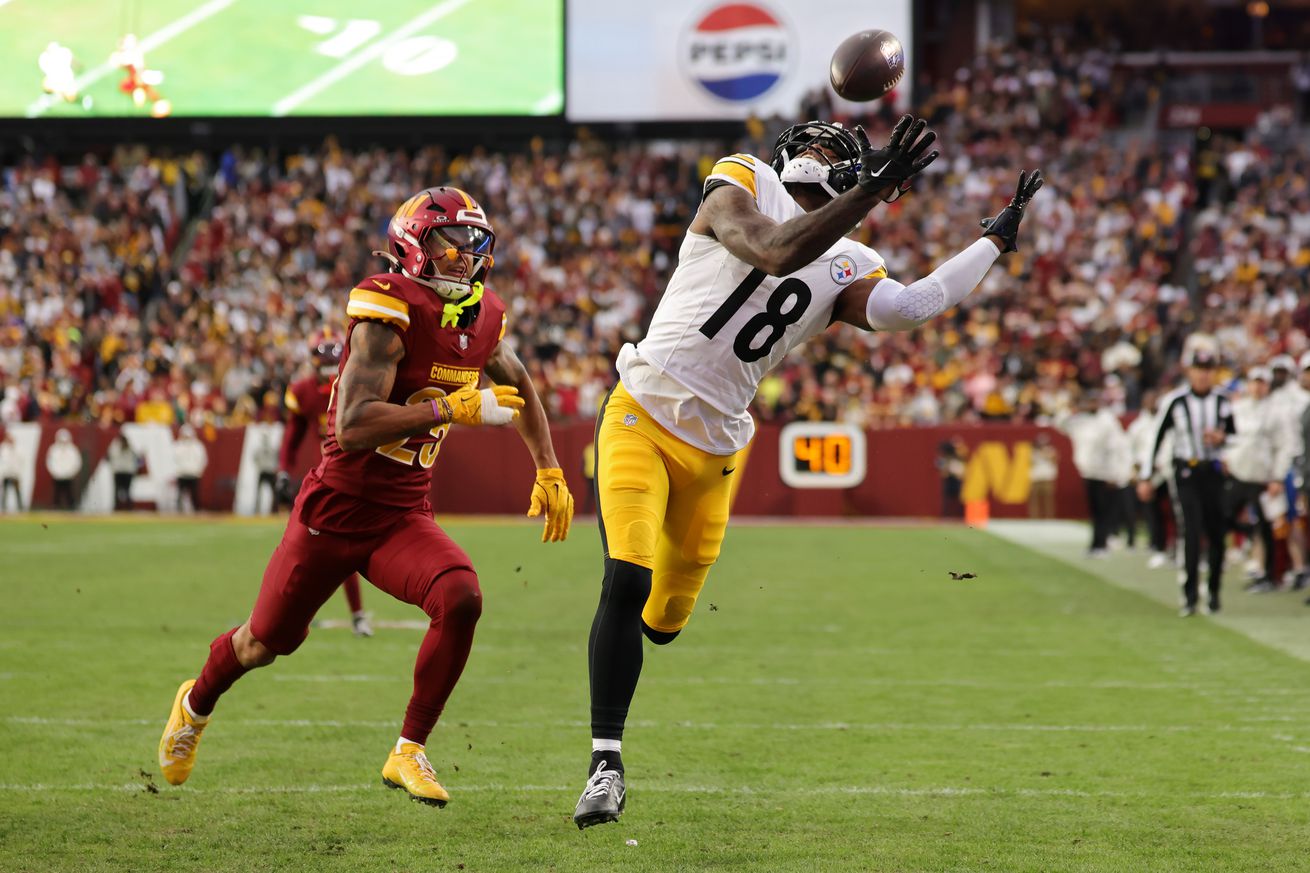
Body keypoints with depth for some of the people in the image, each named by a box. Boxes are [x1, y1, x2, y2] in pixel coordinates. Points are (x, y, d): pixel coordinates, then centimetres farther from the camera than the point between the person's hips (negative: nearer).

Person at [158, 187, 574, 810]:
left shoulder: (481, 319, 0)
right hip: (337, 508, -5)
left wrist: (549, 472, 18)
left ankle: (409, 752, -11)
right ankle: (196, 705, 45)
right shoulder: (389, 310, -22)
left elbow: (518, 386, 24)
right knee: (268, 641, 12)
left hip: (403, 518, 5)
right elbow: (354, 426, -32)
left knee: (461, 599, -24)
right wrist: (453, 409, -33)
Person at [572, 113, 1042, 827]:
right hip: (641, 419, -5)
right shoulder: (741, 186, -5)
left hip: (712, 449, 5)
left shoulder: (845, 268, 9)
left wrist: (996, 239, 0)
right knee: (627, 583, -19)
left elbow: (908, 306, -10)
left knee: (664, 617, 8)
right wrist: (873, 190, -29)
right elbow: (775, 254, -25)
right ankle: (605, 765, -14)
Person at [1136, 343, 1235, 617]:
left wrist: (1221, 438, -9)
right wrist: (1145, 477, -1)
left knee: (1217, 535, 4)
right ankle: (1190, 594, -11)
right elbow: (1156, 438, 0)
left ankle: (1213, 590, 21)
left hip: (1214, 472, 3)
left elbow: (1234, 435, 16)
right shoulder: (1174, 401, -5)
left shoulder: (1222, 401, 4)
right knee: (1192, 532, -14)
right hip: (1186, 473, -3)